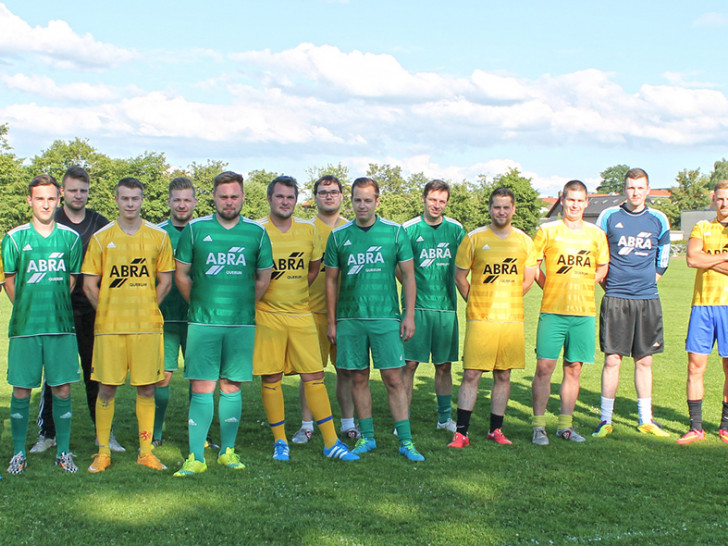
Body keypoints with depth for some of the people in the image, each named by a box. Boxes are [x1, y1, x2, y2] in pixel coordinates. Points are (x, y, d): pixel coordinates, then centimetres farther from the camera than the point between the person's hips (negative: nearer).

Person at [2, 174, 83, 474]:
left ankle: (63, 451, 14)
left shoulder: (71, 238, 5)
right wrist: (28, 310, 5)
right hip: (24, 325, -1)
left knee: (63, 389, 3)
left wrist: (55, 308, 9)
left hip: (61, 325, 1)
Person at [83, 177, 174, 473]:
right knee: (106, 388, 2)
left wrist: (146, 308, 3)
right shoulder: (101, 238, 4)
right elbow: (90, 285, 5)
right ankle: (103, 452, 13)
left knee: (146, 389, 4)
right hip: (109, 326, -1)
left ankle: (146, 451, 15)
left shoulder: (158, 236, 6)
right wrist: (108, 313, 2)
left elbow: (165, 281, 9)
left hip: (147, 326, 1)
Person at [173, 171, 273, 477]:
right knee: (202, 388, -3)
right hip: (202, 323, -1)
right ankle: (196, 457, 1)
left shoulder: (256, 233, 5)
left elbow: (263, 278, 13)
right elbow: (181, 274, 10)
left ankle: (227, 451, 18)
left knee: (231, 388, 8)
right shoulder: (195, 230, 3)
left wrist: (242, 306, 11)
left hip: (241, 325, 1)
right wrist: (200, 305, 10)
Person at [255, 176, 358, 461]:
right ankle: (280, 442, 17)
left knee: (314, 376, 2)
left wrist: (293, 292, 10)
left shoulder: (309, 230, 6)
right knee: (271, 378, 3)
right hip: (267, 315, -2)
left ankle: (331, 442, 9)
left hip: (301, 313, 2)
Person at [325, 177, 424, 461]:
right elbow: (331, 280, 10)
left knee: (393, 379, -2)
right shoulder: (339, 236, 5)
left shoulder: (395, 232, 2)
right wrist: (332, 321, 7)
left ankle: (405, 441, 4)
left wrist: (409, 315, -1)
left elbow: (408, 275, 5)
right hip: (350, 318, 2)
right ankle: (366, 437, 20)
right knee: (359, 379, 8)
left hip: (386, 318, -2)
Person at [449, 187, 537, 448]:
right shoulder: (474, 238, 0)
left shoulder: (525, 241, 8)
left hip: (512, 319, 3)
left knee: (503, 376, 8)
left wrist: (504, 300, 11)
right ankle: (461, 433, -1)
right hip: (479, 319, -3)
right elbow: (459, 278, 5)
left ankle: (496, 429, 20)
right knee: (471, 375, -5)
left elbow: (528, 279, 16)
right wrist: (478, 303, 5)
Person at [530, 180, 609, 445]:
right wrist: (552, 287, 4)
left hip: (584, 312, 3)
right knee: (544, 366, -6)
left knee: (573, 369, 7)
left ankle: (565, 425, 17)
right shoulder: (547, 231, 2)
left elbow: (603, 268, 20)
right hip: (552, 311, -2)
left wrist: (581, 286, 9)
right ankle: (539, 425, 2)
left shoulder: (596, 234, 9)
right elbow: (531, 264, 7)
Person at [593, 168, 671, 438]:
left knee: (644, 360, 8)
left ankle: (645, 419, 18)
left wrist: (649, 282, 13)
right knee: (612, 359, -4)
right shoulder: (609, 216, 1)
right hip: (616, 299, -2)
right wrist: (609, 286, 6)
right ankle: (606, 420, 4)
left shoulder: (658, 220, 7)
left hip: (648, 299, 2)